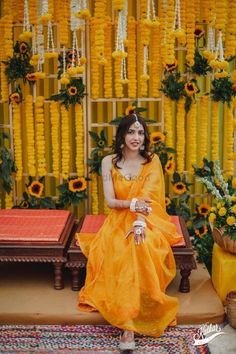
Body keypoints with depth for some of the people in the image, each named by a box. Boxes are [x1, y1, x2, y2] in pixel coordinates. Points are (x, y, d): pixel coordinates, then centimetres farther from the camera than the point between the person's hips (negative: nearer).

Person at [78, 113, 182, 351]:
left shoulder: (152, 161, 2)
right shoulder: (109, 162, 3)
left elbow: (147, 195, -13)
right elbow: (110, 201, -3)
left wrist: (140, 221, -31)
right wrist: (132, 203, -23)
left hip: (147, 220, -1)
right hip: (119, 220, 2)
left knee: (141, 246, -34)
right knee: (112, 251, -32)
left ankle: (128, 324, -31)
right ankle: (129, 322, -21)